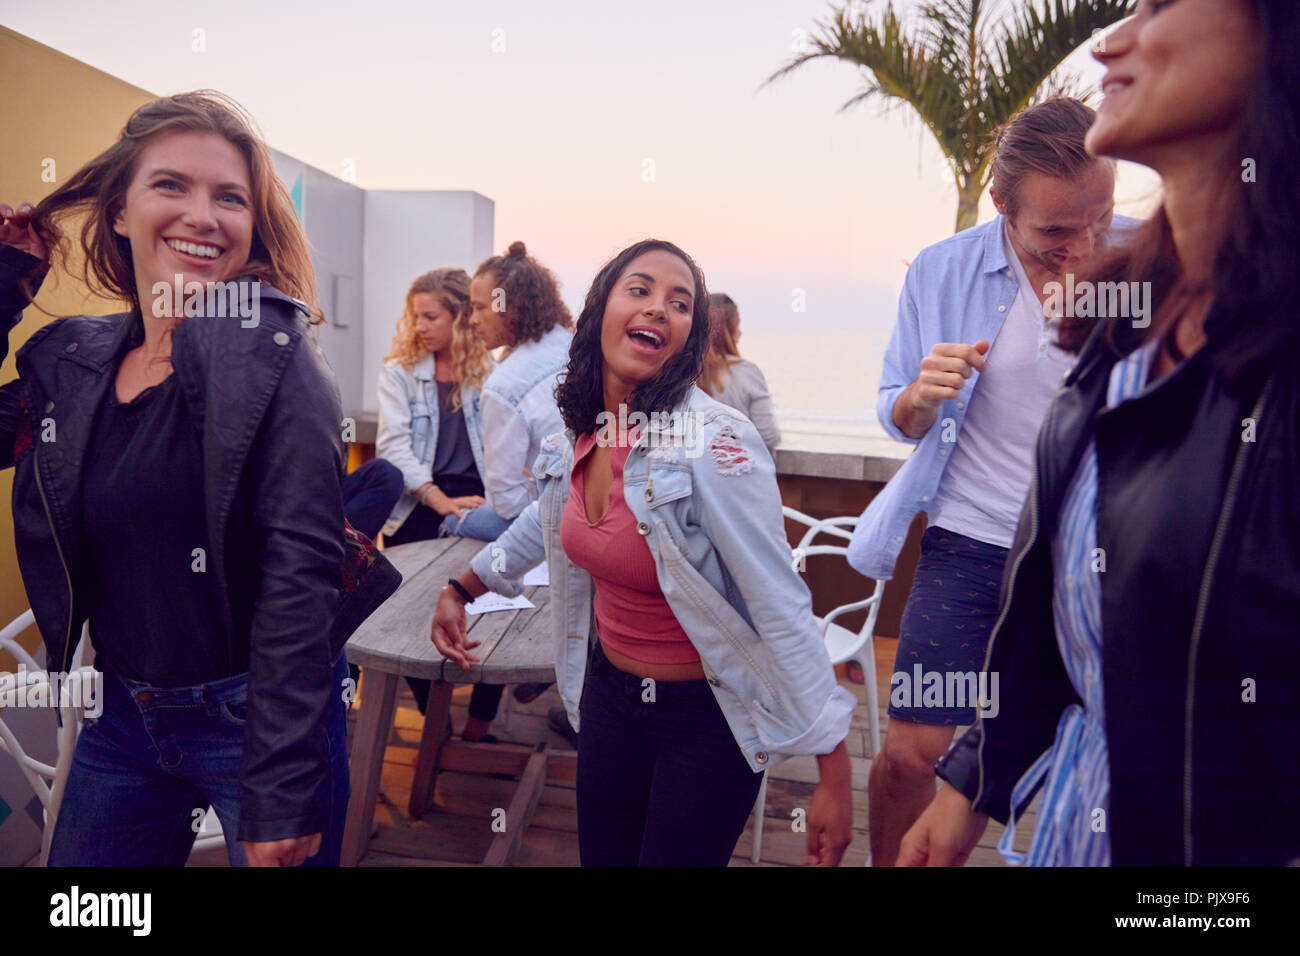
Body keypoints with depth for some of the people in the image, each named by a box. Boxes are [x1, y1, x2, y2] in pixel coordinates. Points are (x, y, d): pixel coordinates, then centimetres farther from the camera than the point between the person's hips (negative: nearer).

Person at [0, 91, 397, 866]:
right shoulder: (70, 359, 4)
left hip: (254, 716, -6)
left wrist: (280, 795, -21)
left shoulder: (274, 359, -16)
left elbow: (301, 573, -21)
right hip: (120, 716, 6)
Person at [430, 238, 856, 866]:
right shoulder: (578, 436, -4)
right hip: (609, 694, 6)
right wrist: (461, 589, 29)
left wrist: (835, 774, -22)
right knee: (603, 857, 19)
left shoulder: (716, 447, -25)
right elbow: (549, 520, 18)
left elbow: (783, 611, -24)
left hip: (708, 719, -6)